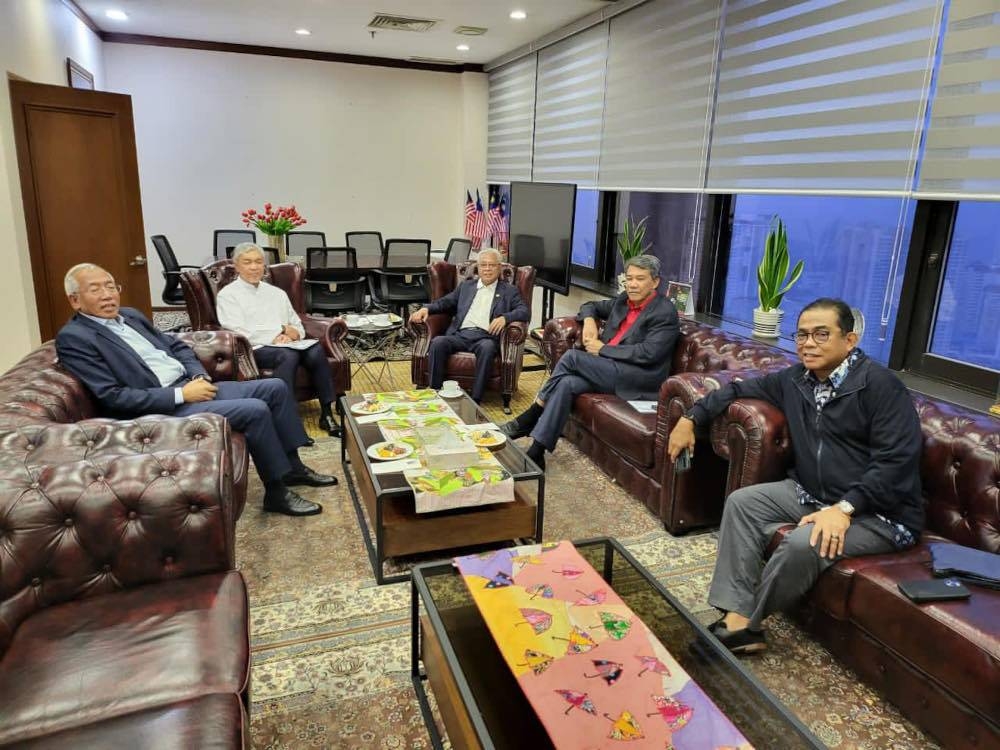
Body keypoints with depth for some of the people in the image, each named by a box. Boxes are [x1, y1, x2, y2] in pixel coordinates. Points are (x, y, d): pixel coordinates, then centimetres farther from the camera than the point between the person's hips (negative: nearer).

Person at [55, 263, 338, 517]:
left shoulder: (130, 315, 15)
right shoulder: (73, 338, -9)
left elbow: (177, 346, 20)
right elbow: (113, 398, -17)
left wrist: (199, 376, -1)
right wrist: (181, 394, -19)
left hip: (189, 385, 9)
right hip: (161, 407, -9)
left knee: (275, 388, 1)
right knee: (255, 410, -24)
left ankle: (292, 466, 12)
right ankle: (277, 492, -9)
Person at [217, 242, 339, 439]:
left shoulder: (277, 292, 25)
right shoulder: (228, 295, 8)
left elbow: (298, 328, 22)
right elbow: (238, 334, -6)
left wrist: (292, 334, -4)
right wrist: (281, 330, -7)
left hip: (287, 346, 5)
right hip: (256, 349, -4)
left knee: (316, 350, -28)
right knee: (287, 356, -36)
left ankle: (327, 413, -23)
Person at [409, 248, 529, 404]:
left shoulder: (509, 291, 16)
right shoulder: (466, 286, 26)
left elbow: (525, 312, 4)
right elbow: (445, 302, 22)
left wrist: (505, 317, -17)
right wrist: (426, 308, 0)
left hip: (485, 337, -2)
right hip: (460, 334, 3)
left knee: (487, 348, -37)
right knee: (438, 342, -28)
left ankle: (475, 400, -33)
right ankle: (434, 392, -22)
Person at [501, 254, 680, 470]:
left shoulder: (665, 313, -8)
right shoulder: (624, 300, 15)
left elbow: (648, 353, -19)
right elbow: (591, 306, 30)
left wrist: (602, 349, -13)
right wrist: (589, 320, 4)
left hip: (639, 380, -7)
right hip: (610, 371, 7)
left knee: (572, 357, -22)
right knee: (567, 383, -23)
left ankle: (528, 419, -10)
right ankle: (536, 451, -24)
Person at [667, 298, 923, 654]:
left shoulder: (879, 384, -17)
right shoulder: (795, 380, 5)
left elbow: (896, 461, -24)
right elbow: (738, 390, 18)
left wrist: (844, 508, -31)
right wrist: (691, 419, 10)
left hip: (880, 511, -8)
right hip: (813, 494, 8)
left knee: (803, 544, -31)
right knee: (742, 502, -5)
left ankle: (748, 622, -6)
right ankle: (737, 618, -11)